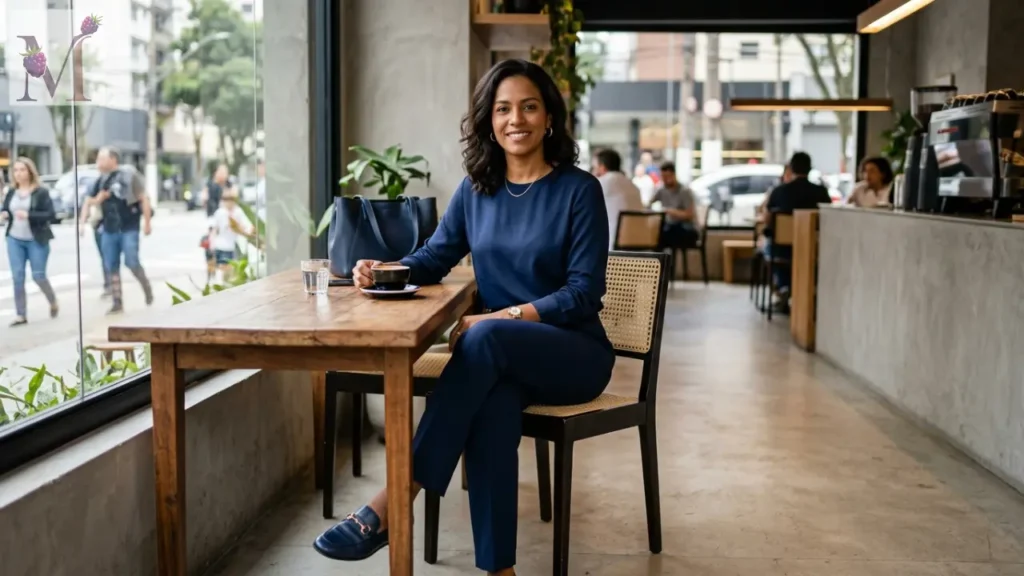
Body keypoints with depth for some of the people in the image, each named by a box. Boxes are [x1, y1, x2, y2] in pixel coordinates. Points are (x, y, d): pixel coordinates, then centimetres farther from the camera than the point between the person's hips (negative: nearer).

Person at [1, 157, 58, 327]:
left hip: (36, 241, -4)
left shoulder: (41, 192, -8)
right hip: (14, 240, 4)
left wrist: (28, 215, -24)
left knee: (38, 276, -2)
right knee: (17, 277, 0)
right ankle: (21, 315, 6)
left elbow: (51, 214, -13)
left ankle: (53, 302, 26)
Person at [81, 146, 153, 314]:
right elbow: (89, 202, 17)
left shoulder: (129, 175, -7)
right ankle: (117, 302, 12)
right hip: (109, 230, 6)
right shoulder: (101, 180, 10)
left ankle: (147, 288, 19)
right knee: (111, 267, 4)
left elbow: (143, 199, -6)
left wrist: (147, 222, -8)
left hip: (129, 228, -6)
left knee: (131, 262, -9)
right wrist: (83, 222, 5)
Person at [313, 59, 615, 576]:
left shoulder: (579, 190, -6)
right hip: (502, 358, 3)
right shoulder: (476, 190, 9)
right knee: (490, 405, -35)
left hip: (573, 353, -3)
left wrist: (504, 317, -25)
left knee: (484, 338, -36)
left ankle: (389, 505, -38)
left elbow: (584, 292, -12)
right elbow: (433, 259, 12)